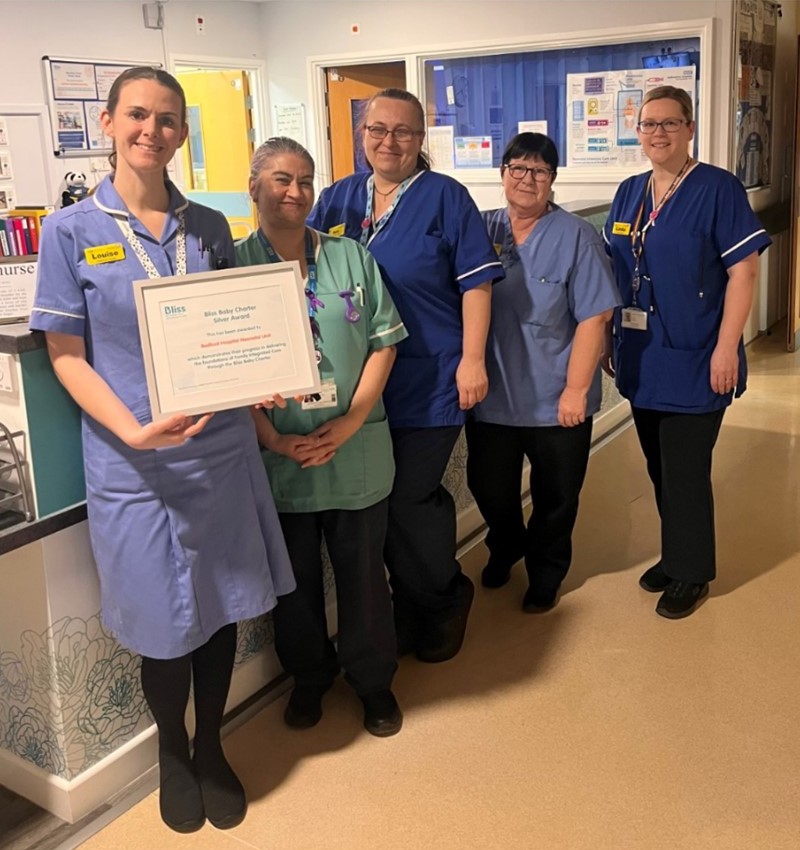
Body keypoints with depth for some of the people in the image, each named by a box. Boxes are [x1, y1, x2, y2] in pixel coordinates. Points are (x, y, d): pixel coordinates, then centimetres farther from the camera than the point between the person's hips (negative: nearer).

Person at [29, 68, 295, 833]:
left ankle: (212, 748, 37)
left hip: (221, 447, 3)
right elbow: (66, 355, -6)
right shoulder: (72, 231, -3)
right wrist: (134, 431, -21)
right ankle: (173, 755, 37)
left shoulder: (209, 226, 7)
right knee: (165, 623, 9)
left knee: (222, 608, 13)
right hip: (136, 462, -3)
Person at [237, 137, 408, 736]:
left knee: (363, 570, 12)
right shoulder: (233, 265, 0)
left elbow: (384, 343, 1)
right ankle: (309, 677, 36)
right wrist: (274, 438, -15)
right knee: (296, 574, 14)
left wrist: (349, 423, -10)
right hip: (279, 457, -1)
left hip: (356, 454, 1)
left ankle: (373, 679, 32)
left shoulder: (351, 258, 6)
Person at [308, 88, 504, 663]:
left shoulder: (446, 198, -3)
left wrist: (472, 360, -12)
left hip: (429, 381, -4)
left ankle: (443, 599, 26)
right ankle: (414, 607, 31)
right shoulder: (338, 199, 10)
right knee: (383, 500, 11)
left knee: (411, 499, 0)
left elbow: (476, 283, -6)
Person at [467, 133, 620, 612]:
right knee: (488, 486, 18)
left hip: (555, 401, -3)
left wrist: (576, 389, -15)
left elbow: (594, 318, -12)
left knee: (555, 497, 13)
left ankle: (546, 573, 37)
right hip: (490, 395, 3)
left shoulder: (576, 237, -8)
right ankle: (505, 548, 48)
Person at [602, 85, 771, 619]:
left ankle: (691, 573, 21)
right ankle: (676, 556, 34)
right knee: (660, 468, 16)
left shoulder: (719, 189, -9)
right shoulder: (629, 193, 9)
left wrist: (726, 348, -17)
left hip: (694, 363, -6)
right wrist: (609, 339, 13)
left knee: (686, 471, 2)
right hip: (642, 361, 6)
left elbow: (743, 272, -12)